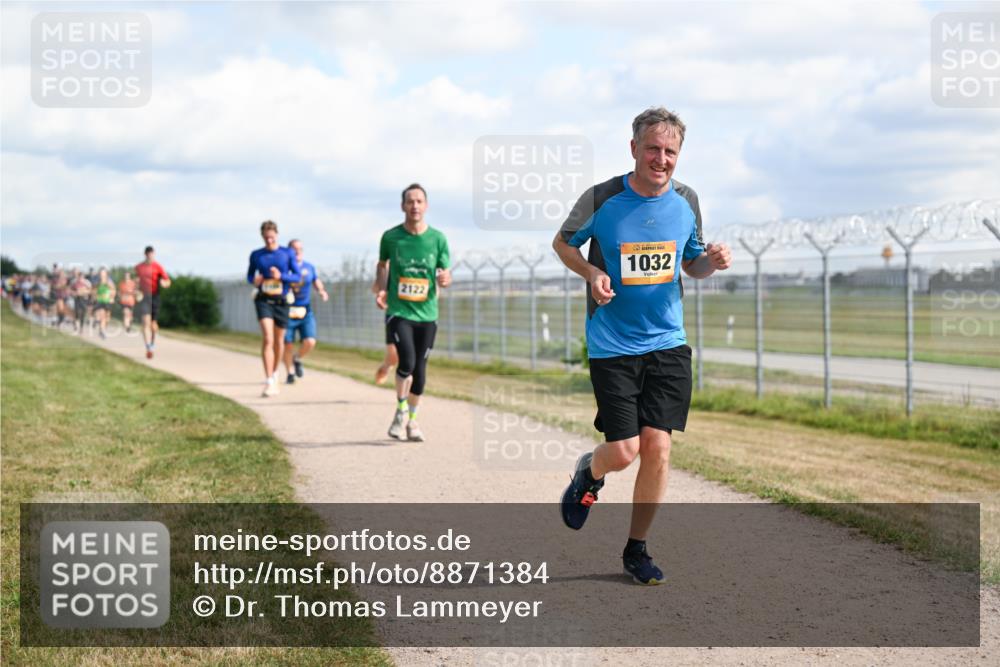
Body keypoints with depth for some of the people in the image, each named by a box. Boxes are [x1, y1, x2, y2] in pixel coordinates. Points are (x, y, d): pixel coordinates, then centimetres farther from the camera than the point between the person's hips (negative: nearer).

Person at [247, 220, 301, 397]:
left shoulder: (288, 254, 1)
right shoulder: (256, 255, 4)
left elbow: (297, 276, 1)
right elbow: (250, 275, 16)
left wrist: (281, 276, -17)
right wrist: (254, 281, -8)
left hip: (281, 301, 1)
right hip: (264, 301, -1)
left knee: (278, 341, 12)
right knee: (267, 339, -17)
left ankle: (274, 373, 37)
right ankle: (269, 382, -20)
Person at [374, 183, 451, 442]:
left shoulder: (437, 239, 0)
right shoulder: (391, 237, -2)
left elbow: (445, 272, 6)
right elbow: (382, 264, 15)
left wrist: (445, 279, -17)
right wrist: (382, 289, -1)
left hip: (426, 314, 2)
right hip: (398, 311, -2)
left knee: (420, 370, 5)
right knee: (407, 362, -19)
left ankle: (412, 418, 27)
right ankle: (401, 409, 6)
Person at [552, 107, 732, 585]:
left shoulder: (686, 202, 2)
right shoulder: (601, 200, -9)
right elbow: (563, 243, 7)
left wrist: (712, 262, -8)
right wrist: (592, 274, -12)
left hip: (668, 344, 3)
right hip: (612, 346, -3)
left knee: (657, 447, -4)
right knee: (623, 452, -7)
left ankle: (636, 550, 14)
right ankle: (589, 473, 32)